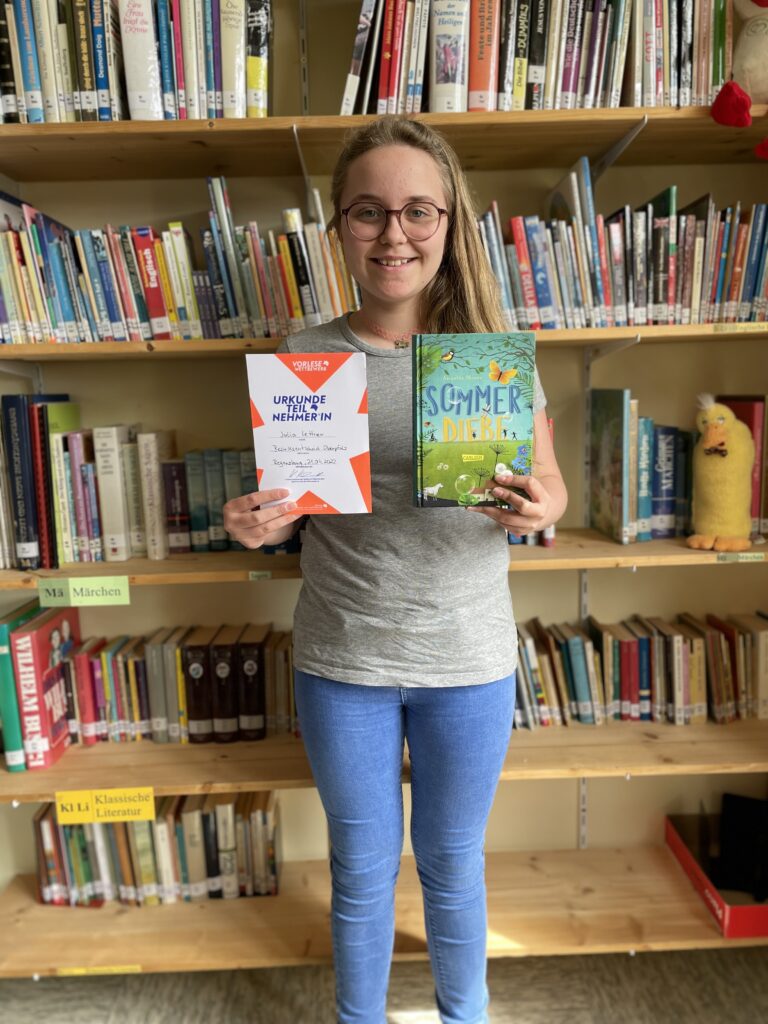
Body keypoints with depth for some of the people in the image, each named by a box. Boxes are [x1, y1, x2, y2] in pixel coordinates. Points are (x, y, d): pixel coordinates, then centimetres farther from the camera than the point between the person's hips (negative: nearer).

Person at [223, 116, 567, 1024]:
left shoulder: (496, 350, -5)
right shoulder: (305, 357, -5)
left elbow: (549, 488, 2)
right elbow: (283, 503, 3)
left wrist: (540, 508, -21)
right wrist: (256, 524, -19)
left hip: (467, 656, 0)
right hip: (342, 659, 1)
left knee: (451, 860, 22)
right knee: (361, 866, 21)